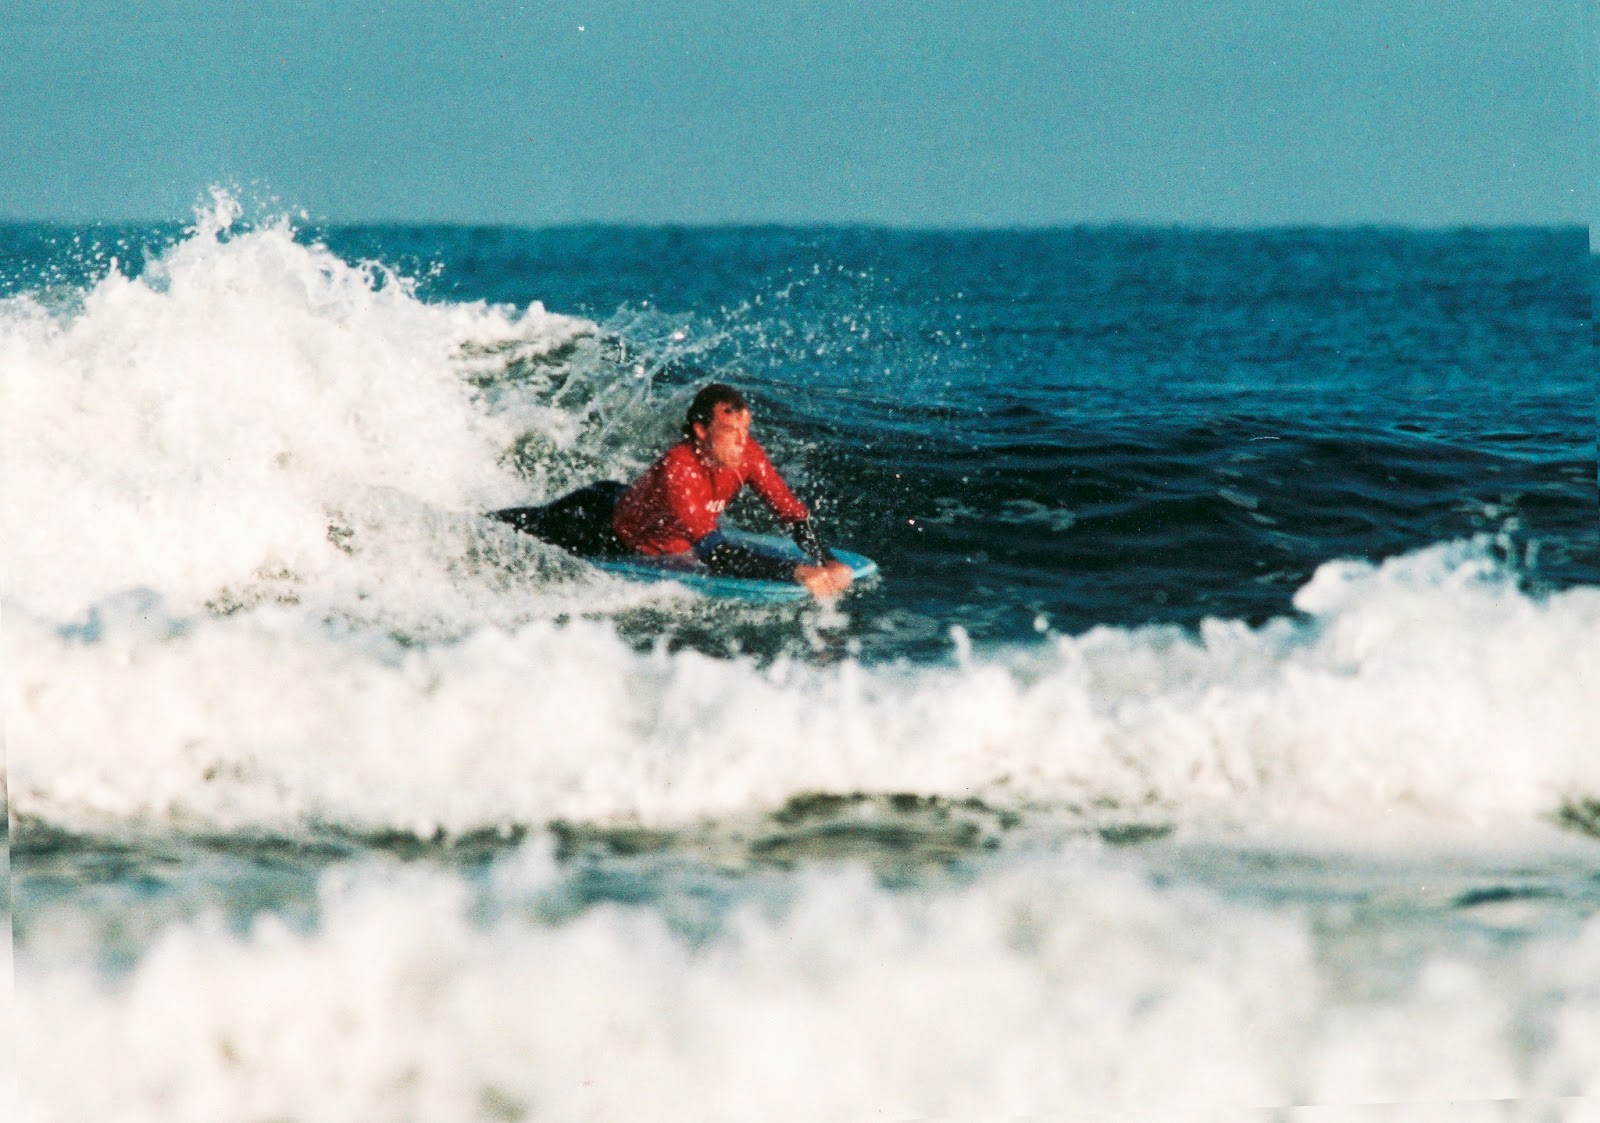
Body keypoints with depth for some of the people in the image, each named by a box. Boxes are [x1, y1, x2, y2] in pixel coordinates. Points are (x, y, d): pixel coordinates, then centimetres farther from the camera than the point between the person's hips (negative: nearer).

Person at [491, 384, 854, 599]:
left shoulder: (747, 454, -26)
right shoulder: (678, 469, -46)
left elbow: (792, 513, -22)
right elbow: (714, 554, -52)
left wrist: (827, 563, -40)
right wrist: (796, 574, -59)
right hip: (611, 536, -7)